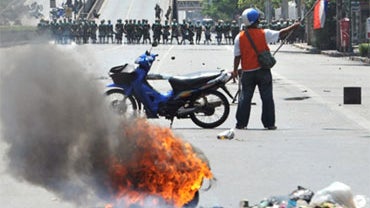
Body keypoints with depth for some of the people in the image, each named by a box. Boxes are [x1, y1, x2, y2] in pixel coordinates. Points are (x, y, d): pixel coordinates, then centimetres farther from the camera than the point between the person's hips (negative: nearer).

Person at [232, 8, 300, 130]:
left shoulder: (239, 37, -4)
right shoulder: (264, 34, -8)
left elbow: (237, 56, -2)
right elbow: (280, 34, 2)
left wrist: (235, 71, 7)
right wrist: (293, 27, 17)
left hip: (247, 72, 1)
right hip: (263, 71, -1)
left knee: (245, 97, 8)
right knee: (267, 97, 6)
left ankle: (241, 123, 8)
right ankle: (269, 124, 7)